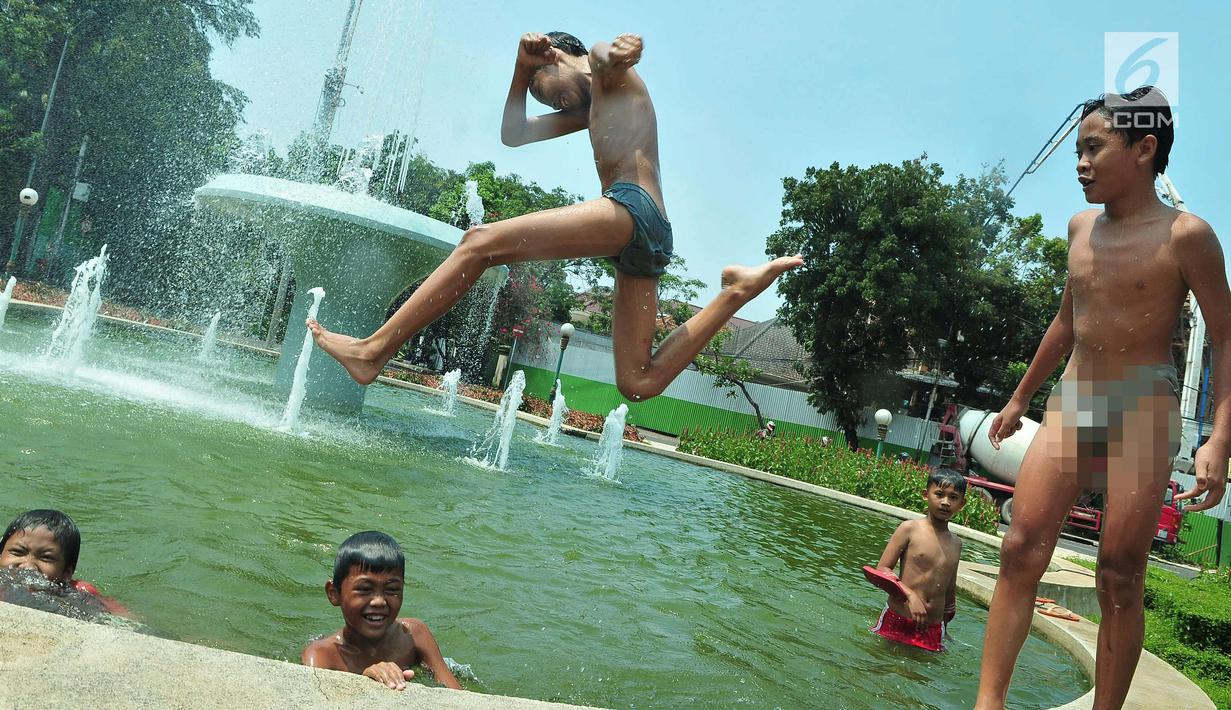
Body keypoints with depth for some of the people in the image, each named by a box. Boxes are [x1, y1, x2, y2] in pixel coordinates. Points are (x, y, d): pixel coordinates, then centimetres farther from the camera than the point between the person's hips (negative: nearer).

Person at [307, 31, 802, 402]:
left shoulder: (611, 76, 14)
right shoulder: (588, 110, 40)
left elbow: (603, 53, -15)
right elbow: (513, 134, 39)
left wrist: (611, 50, -39)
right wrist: (520, 67, 28)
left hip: (631, 207, -10)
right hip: (650, 237, 10)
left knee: (482, 243, -12)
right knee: (638, 383, 1)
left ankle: (373, 350, -13)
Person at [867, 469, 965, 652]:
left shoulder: (956, 544, 10)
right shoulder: (909, 529, -5)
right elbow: (881, 570, -9)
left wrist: (945, 624, 22)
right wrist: (911, 596, -21)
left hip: (933, 629, 4)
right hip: (897, 621, -4)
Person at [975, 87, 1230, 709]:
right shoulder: (1081, 227, 11)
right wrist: (1020, 398, 26)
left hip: (1144, 411, -5)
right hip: (1070, 404, 5)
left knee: (1119, 577, -2)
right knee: (1020, 550, -5)